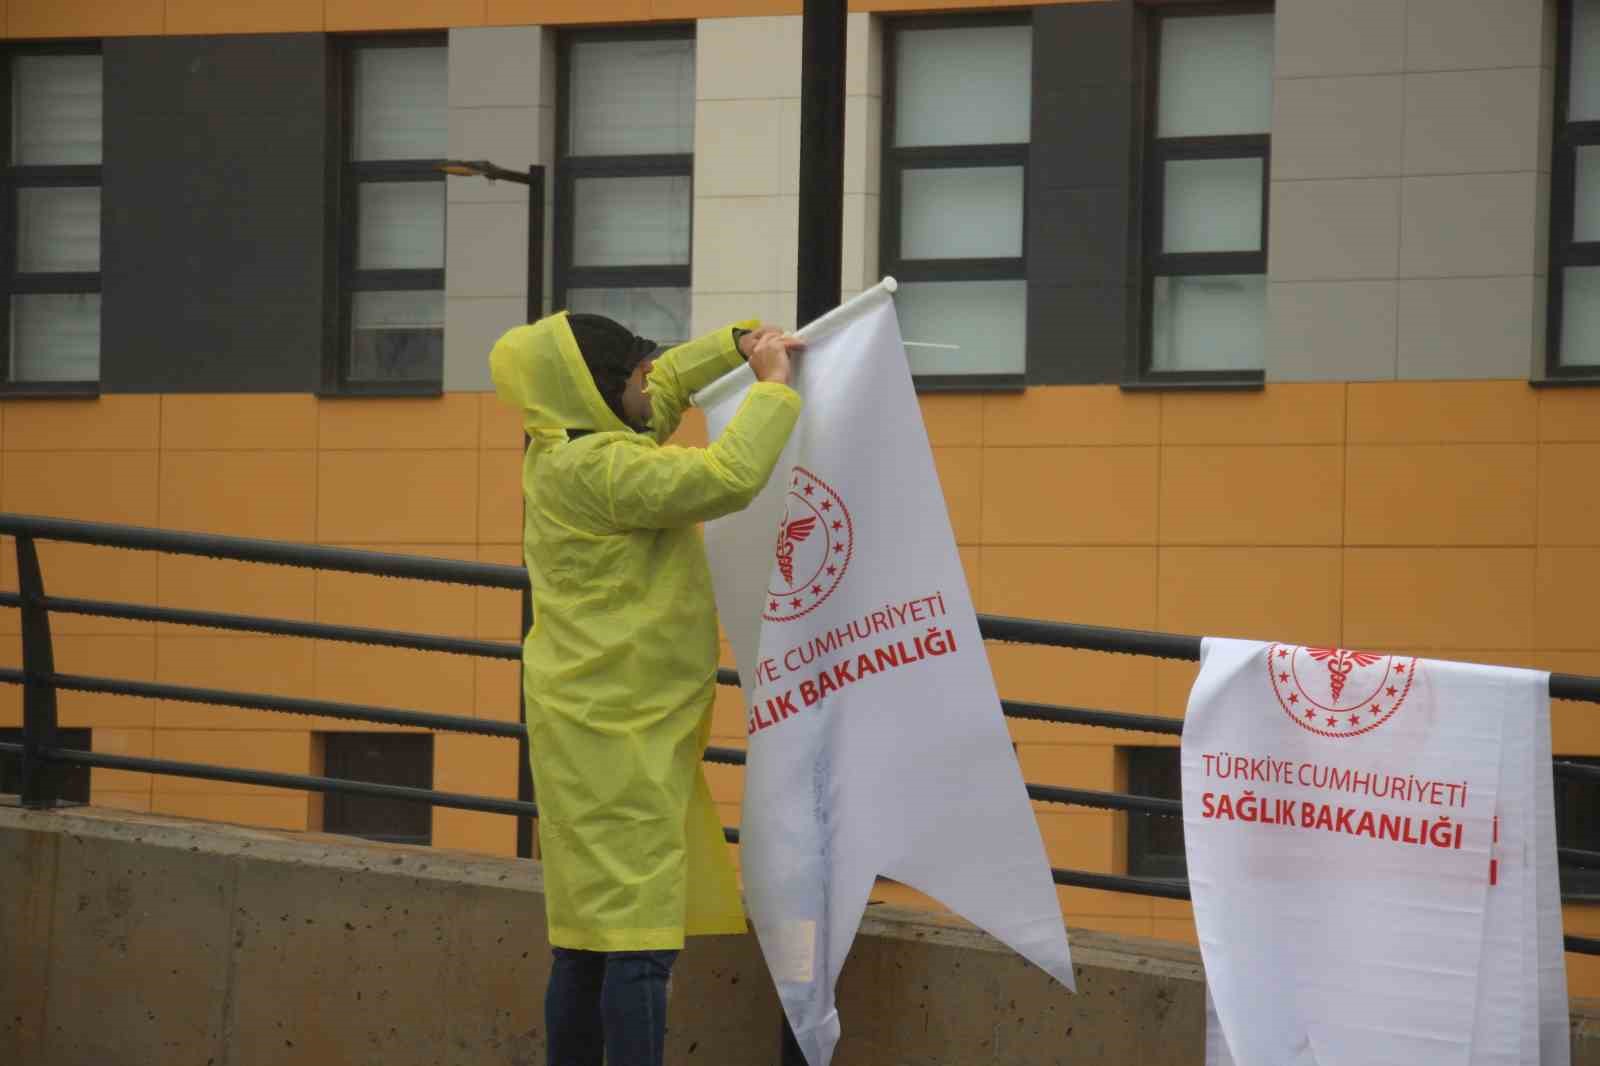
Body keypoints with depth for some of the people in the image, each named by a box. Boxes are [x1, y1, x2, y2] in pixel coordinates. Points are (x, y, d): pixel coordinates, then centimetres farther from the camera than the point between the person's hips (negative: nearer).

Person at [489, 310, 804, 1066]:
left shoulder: (574, 450, 10)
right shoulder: (599, 469, -19)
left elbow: (665, 386, 28)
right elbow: (729, 478, -26)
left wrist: (739, 344, 16)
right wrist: (774, 385, -13)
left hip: (607, 726, 10)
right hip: (616, 732, -10)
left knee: (589, 934, 12)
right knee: (637, 939, -12)